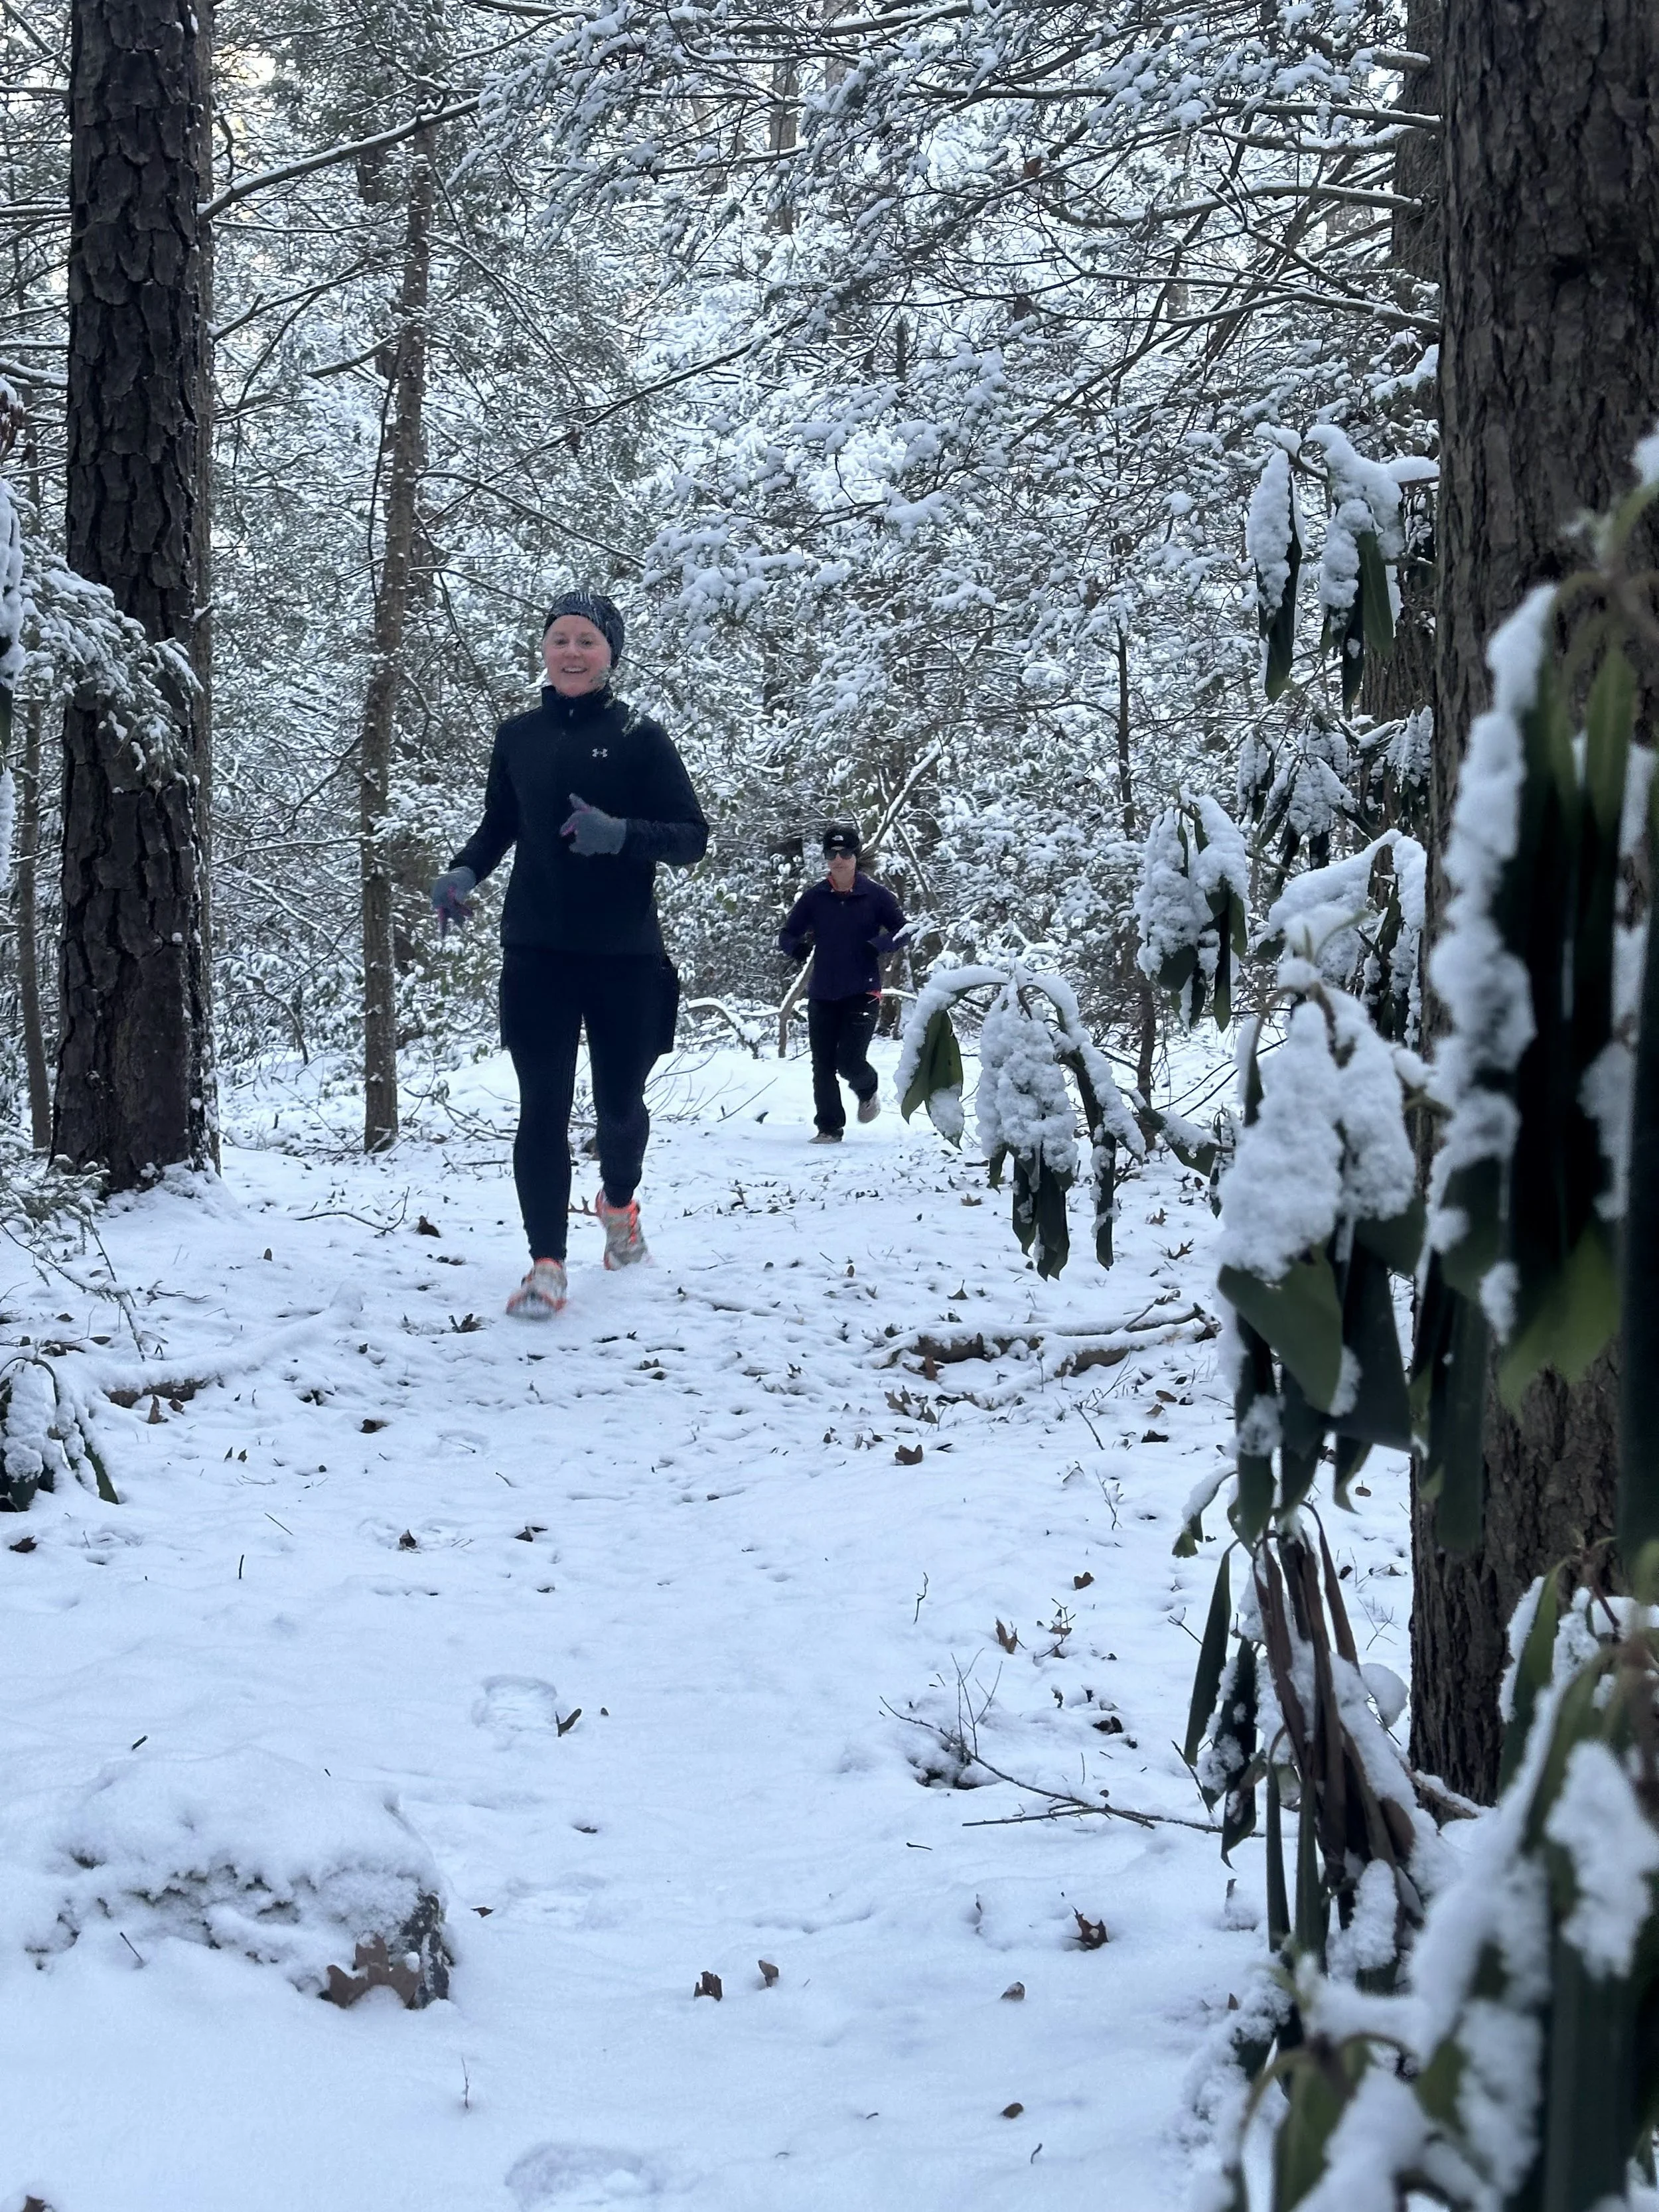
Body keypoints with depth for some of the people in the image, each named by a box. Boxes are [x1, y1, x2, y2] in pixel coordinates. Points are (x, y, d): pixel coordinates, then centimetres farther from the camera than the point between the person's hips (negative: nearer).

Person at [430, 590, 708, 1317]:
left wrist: (621, 835, -23)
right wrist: (464, 873, -3)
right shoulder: (517, 737, 6)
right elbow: (498, 826, 17)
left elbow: (692, 836, -5)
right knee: (542, 1107, -6)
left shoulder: (640, 737, -3)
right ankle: (546, 1264, -1)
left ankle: (617, 1200, 42)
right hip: (537, 951, 1)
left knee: (620, 1104, 11)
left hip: (625, 953, -1)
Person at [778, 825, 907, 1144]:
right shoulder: (815, 898, 4)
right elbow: (787, 934, 10)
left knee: (849, 1060, -12)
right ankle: (829, 1127, 15)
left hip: (862, 993, -3)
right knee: (823, 1065, 1)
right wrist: (796, 947, -13)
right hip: (822, 994, 3)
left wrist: (879, 945, -13)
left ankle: (867, 1090, 23)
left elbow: (903, 929, 5)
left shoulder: (875, 894, -1)